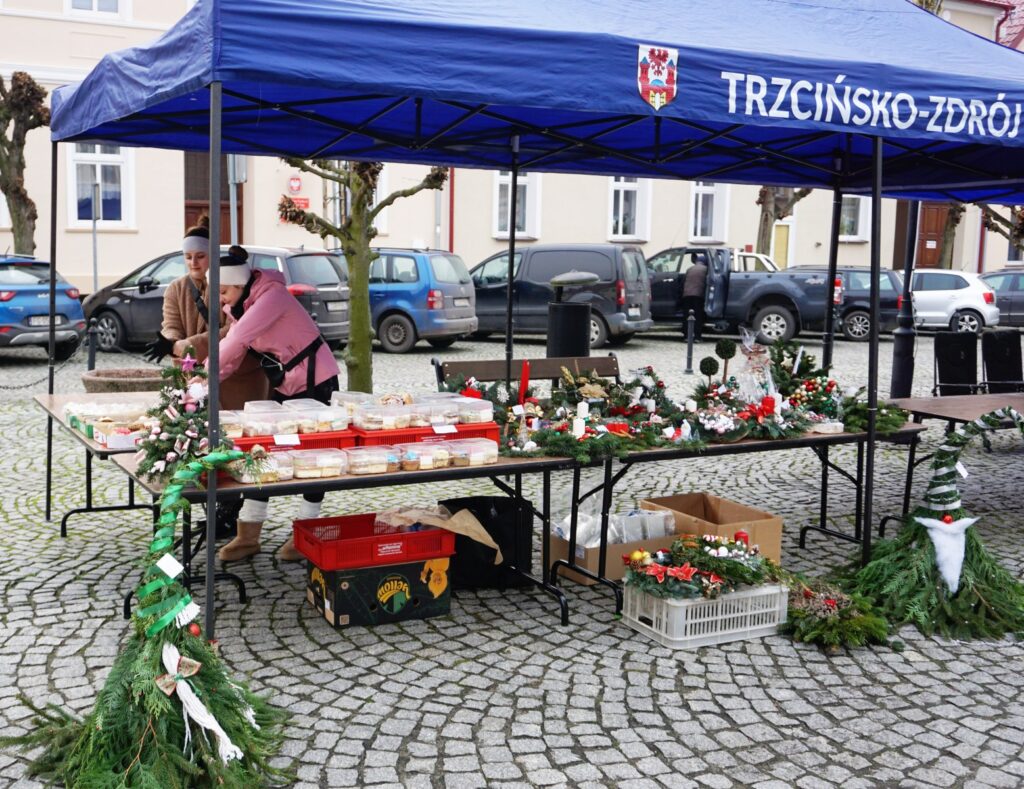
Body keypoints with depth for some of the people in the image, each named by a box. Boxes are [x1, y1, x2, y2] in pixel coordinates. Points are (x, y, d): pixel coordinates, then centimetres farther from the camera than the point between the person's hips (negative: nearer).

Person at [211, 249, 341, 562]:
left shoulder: (272, 296, -25)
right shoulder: (241, 305, 3)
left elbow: (236, 340, -31)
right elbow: (234, 353, 2)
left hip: (316, 382, -8)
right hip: (284, 385, 9)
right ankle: (248, 536, 8)